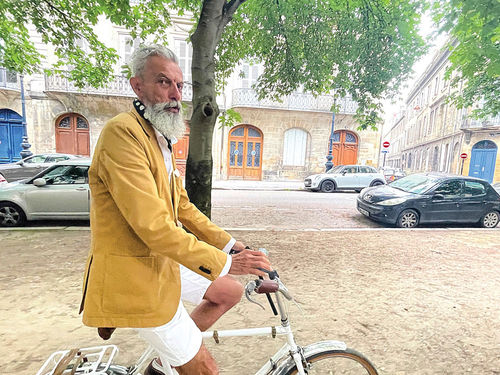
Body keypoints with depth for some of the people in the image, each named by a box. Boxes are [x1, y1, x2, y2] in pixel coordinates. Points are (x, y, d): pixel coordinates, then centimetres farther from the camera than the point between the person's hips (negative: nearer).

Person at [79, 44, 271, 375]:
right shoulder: (122, 132, -21)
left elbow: (183, 207, 11)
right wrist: (223, 262, -21)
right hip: (135, 276, -9)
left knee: (231, 291, 19)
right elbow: (153, 227, -28)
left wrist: (229, 243, 6)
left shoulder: (160, 140, 12)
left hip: (163, 262, 9)